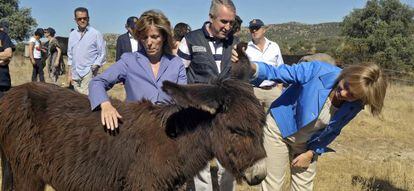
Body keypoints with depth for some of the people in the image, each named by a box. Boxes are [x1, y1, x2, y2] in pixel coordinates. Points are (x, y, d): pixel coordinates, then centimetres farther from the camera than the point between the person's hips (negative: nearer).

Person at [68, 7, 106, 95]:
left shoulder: (96, 34, -2)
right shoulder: (72, 35, 13)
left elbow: (102, 54, -1)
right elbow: (70, 55, 18)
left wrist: (95, 67, -12)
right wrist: (69, 73, 15)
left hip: (88, 73, -5)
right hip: (75, 74, 5)